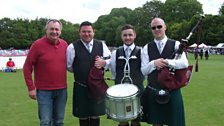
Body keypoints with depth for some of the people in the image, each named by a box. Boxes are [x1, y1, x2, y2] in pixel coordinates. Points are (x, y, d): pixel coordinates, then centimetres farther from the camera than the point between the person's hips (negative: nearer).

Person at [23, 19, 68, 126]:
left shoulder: (64, 44, 4)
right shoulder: (37, 44, -8)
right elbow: (27, 67, -6)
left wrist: (64, 83, 6)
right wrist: (31, 88, -7)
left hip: (62, 90, 4)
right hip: (44, 91, -4)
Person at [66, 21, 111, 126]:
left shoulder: (101, 45, 4)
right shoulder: (73, 47, -7)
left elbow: (110, 59, 6)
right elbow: (68, 66, -3)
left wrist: (103, 63, -13)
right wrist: (79, 72, -2)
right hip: (81, 88, -2)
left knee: (96, 115, 14)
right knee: (83, 116, 11)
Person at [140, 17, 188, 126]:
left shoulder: (176, 44, 0)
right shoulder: (147, 48, 4)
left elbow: (184, 63, -14)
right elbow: (144, 71, -1)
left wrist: (166, 62, -20)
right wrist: (154, 63, -18)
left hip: (172, 91, -1)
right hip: (153, 91, 1)